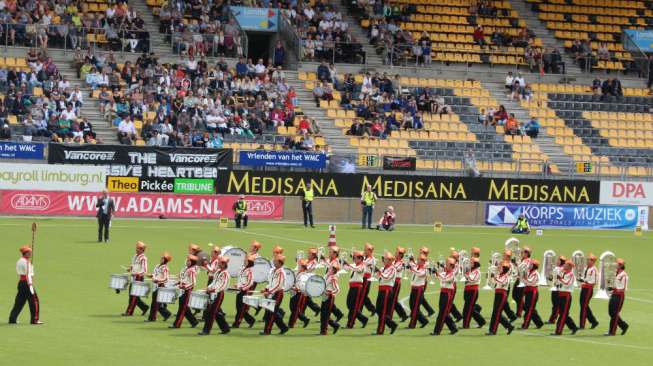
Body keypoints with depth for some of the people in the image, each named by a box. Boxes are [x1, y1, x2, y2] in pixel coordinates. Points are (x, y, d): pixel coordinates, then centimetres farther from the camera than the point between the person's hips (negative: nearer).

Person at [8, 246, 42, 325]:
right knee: (34, 300, -3)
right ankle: (34, 319, -3)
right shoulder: (27, 261, -13)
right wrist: (30, 285, -20)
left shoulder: (19, 261, 15)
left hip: (20, 282, 9)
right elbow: (28, 274, -18)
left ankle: (12, 319, 9)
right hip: (26, 282, -9)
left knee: (19, 301, 11)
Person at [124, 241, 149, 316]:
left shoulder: (143, 258, -13)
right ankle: (144, 307, 21)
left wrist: (137, 273, -30)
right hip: (133, 277, 9)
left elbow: (144, 270, -18)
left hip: (139, 277, -9)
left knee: (134, 296, -5)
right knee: (132, 294, 10)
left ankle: (129, 312, 0)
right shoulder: (135, 256, 13)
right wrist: (130, 268, 7)